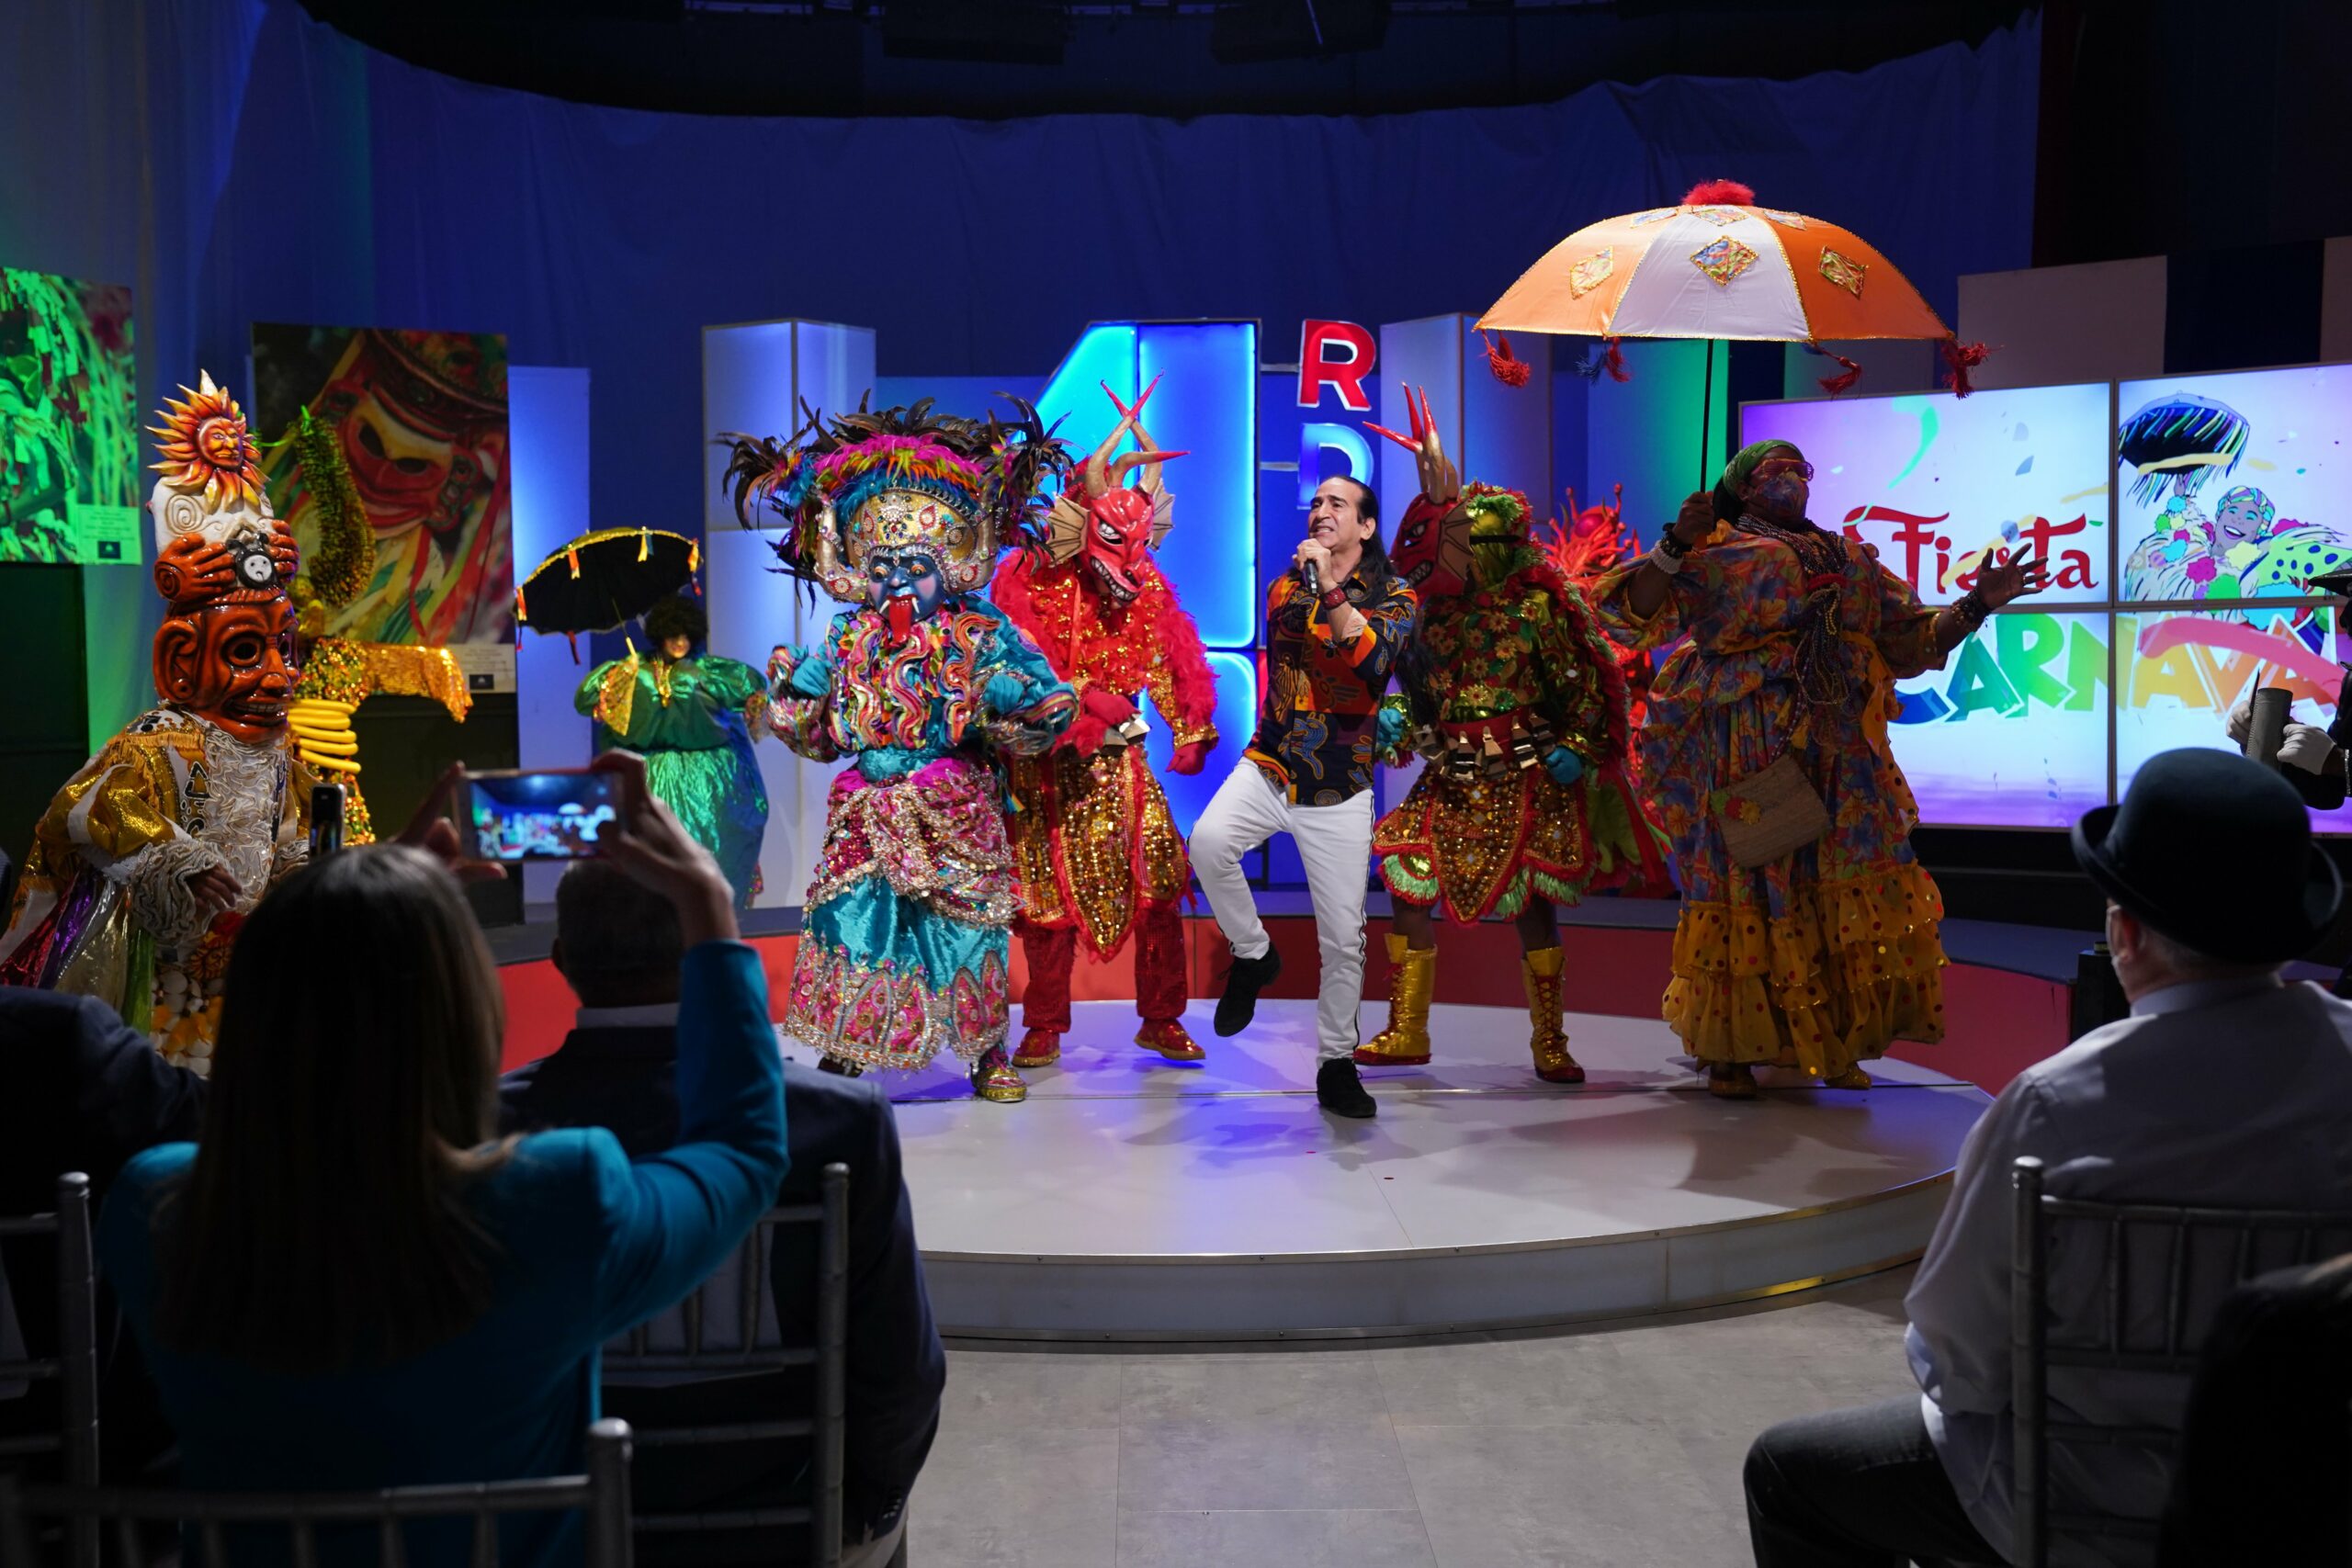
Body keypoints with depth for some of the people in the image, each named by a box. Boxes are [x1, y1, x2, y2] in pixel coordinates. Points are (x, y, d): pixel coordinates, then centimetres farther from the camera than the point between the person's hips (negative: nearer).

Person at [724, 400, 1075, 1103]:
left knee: (964, 924, 3)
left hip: (953, 808, -3)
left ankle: (987, 1053, 20)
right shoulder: (848, 639, 8)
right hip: (868, 809, 3)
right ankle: (842, 1053, 17)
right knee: (851, 915, 2)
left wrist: (1008, 701, -24)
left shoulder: (981, 635, -3)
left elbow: (1049, 705, -5)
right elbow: (817, 735, 14)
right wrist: (789, 690, -1)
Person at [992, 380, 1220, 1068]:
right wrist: (1078, 701, -21)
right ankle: (1044, 1027, 14)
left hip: (1119, 760, 4)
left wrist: (1190, 729, 7)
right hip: (1049, 765, -3)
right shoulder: (1028, 581, -7)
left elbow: (1170, 659, 11)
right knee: (1049, 893, 0)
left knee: (1157, 886, -1)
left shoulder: (1141, 583, 6)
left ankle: (1161, 1019, 13)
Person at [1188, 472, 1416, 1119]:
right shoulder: (1284, 588, 10)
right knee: (1208, 840, -29)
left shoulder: (1394, 597, -1)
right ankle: (1253, 956, -2)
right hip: (1268, 767, 2)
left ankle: (1337, 1063, 19)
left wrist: (1329, 589, -25)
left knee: (1343, 937, -1)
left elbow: (1373, 660, -23)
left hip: (1339, 789, -2)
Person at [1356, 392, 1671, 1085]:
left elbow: (1585, 683, -4)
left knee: (1532, 905, 0)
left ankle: (1549, 1042, 14)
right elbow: (1408, 676, 17)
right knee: (1408, 887, -1)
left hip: (1525, 787, -5)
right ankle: (1405, 1032, 10)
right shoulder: (1436, 607, 6)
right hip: (1449, 785, 5)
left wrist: (1576, 747, -13)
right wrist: (1394, 715, -2)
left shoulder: (1540, 607, -8)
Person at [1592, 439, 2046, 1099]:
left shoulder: (1853, 559, 20)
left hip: (1838, 748, 5)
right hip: (1745, 747, -5)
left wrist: (1976, 605, 7)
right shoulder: (1716, 550, 3)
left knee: (1845, 891, 2)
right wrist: (1676, 545, -19)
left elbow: (1913, 637, 21)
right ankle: (1729, 1049, 6)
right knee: (1744, 881, -2)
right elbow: (1636, 616, -7)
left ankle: (1837, 1044, 12)